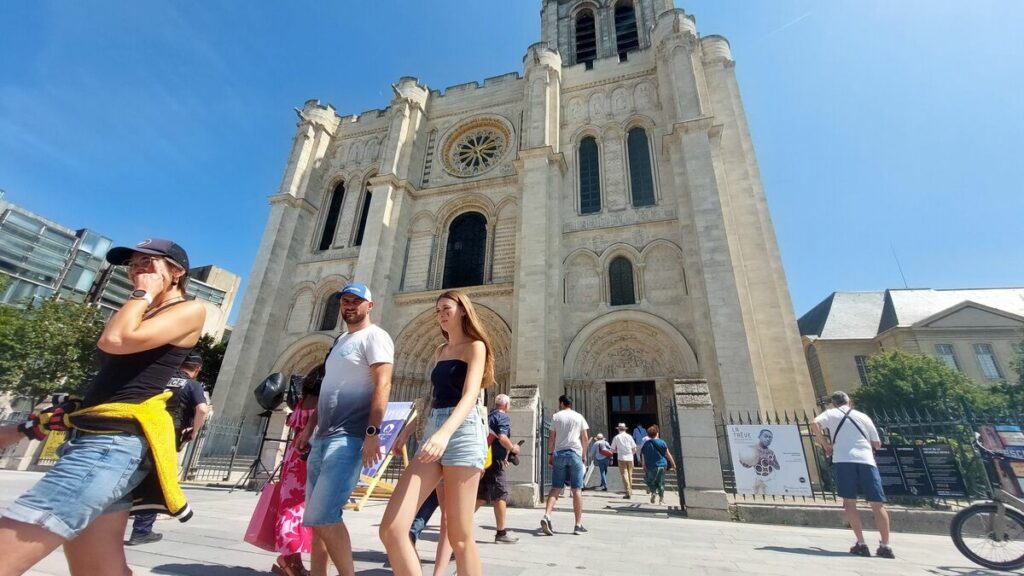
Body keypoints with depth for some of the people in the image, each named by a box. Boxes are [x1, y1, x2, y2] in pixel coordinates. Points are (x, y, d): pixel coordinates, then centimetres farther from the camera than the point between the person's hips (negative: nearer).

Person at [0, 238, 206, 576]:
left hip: (117, 443, -9)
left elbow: (115, 341, -18)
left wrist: (145, 293, -4)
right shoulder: (142, 315, 24)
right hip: (89, 437, 9)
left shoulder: (190, 311, -4)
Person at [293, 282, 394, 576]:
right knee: (316, 517, 11)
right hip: (322, 438, 9)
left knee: (323, 516, -13)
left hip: (348, 439, -9)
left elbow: (382, 386, -18)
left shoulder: (374, 337, -7)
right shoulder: (340, 341, 20)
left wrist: (372, 433, -25)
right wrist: (309, 427, 20)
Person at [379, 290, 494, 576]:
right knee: (391, 530, -6)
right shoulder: (441, 350, 23)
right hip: (433, 433, 7)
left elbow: (470, 395, -16)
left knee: (460, 536, -2)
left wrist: (445, 432, -33)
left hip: (462, 432, -7)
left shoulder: (474, 346, 0)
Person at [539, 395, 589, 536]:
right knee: (577, 490, 5)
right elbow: (585, 438, 7)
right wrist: (584, 455, 17)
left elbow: (551, 438, 5)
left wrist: (550, 454, 12)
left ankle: (547, 516, -12)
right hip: (575, 453, 0)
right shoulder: (579, 417, 8)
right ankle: (578, 524, 9)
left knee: (556, 488, 5)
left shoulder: (556, 416, 6)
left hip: (559, 454, 1)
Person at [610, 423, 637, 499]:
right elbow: (634, 449, 4)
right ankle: (630, 491, 24)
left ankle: (628, 493, -12)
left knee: (624, 475, -3)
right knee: (630, 475, 16)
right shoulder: (629, 436, 3)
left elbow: (612, 450, 3)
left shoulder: (616, 437, 0)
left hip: (621, 458, -2)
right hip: (630, 458, 2)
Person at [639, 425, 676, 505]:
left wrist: (644, 467, 2)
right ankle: (661, 499, 17)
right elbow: (668, 455, 1)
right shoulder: (662, 442, -3)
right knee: (661, 482, 13)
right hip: (662, 465, 1)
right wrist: (673, 464, 11)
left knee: (650, 481, 14)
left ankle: (653, 492, -9)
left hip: (651, 467, -1)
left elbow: (643, 457, -4)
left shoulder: (646, 444, -4)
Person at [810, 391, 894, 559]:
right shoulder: (863, 416, 19)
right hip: (866, 460, 2)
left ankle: (861, 543, 2)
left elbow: (814, 424, -8)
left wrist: (824, 444, 4)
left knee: (849, 502, 5)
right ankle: (885, 546, 4)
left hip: (843, 460, -2)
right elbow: (877, 444, 21)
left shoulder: (830, 414, 12)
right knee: (877, 504, 7)